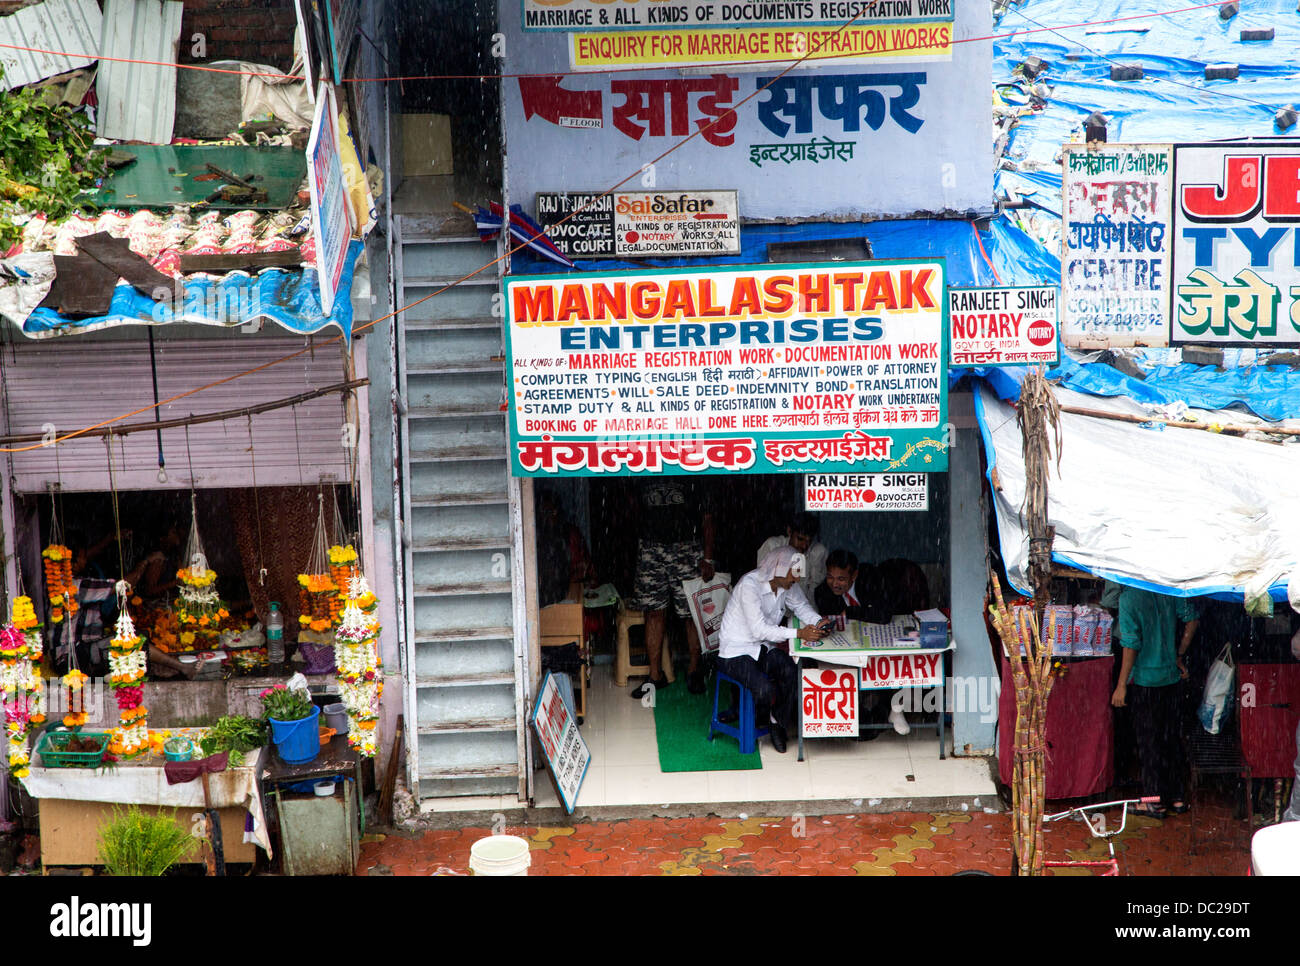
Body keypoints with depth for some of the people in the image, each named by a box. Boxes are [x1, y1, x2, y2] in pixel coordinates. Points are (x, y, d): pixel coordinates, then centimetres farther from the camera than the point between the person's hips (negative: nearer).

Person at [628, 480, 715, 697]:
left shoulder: (694, 481, 0)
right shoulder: (644, 481, 9)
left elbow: (707, 519, 0)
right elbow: (637, 518, 14)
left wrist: (707, 559, -7)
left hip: (686, 551, -2)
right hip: (651, 552, 2)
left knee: (693, 614, 0)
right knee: (654, 612, 1)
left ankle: (694, 671, 14)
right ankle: (655, 675, 7)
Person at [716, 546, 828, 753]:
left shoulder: (788, 585, -2)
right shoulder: (749, 585, -24)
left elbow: (800, 605, 18)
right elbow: (759, 630, -27)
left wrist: (817, 622, -4)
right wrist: (799, 633, -30)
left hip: (763, 648, 7)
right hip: (736, 652, -7)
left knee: (793, 673, -23)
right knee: (765, 689, -29)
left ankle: (779, 722, -1)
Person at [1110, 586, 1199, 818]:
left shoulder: (1129, 597, -18)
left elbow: (1131, 645, -19)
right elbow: (1191, 619, 4)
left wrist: (1121, 686, -14)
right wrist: (1178, 656, 13)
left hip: (1144, 678, -6)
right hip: (1170, 675, 6)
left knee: (1149, 740, 5)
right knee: (1171, 736, 16)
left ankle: (1156, 802, 12)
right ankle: (1176, 797, 23)